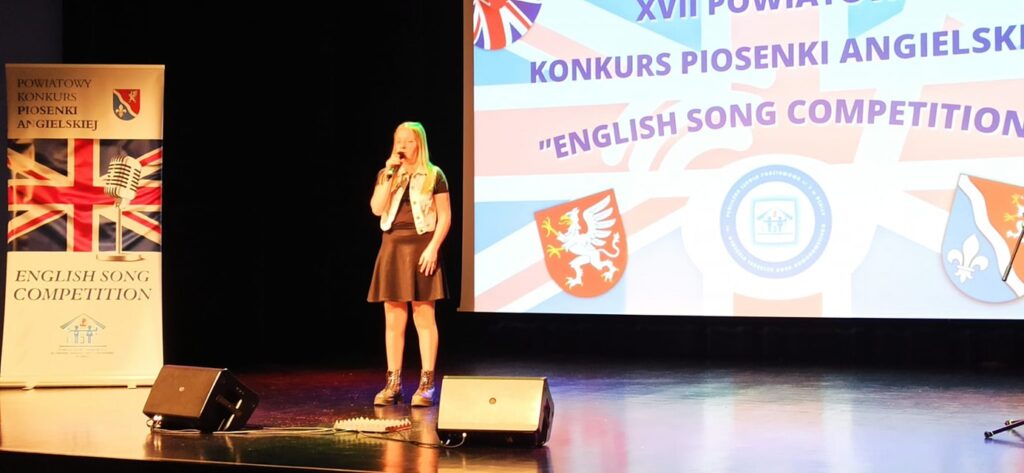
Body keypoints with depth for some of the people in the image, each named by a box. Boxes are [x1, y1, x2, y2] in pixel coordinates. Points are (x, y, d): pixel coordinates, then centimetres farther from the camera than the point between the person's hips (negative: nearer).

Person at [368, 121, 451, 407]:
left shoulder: (433, 176, 0)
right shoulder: (386, 175, 12)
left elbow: (445, 217, -3)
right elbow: (376, 208, -3)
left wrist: (433, 247, -15)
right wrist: (389, 174, -8)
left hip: (421, 247, -4)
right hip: (392, 247, 4)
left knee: (424, 318, -3)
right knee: (393, 320, 5)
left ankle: (426, 384, -1)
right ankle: (393, 383, 10)